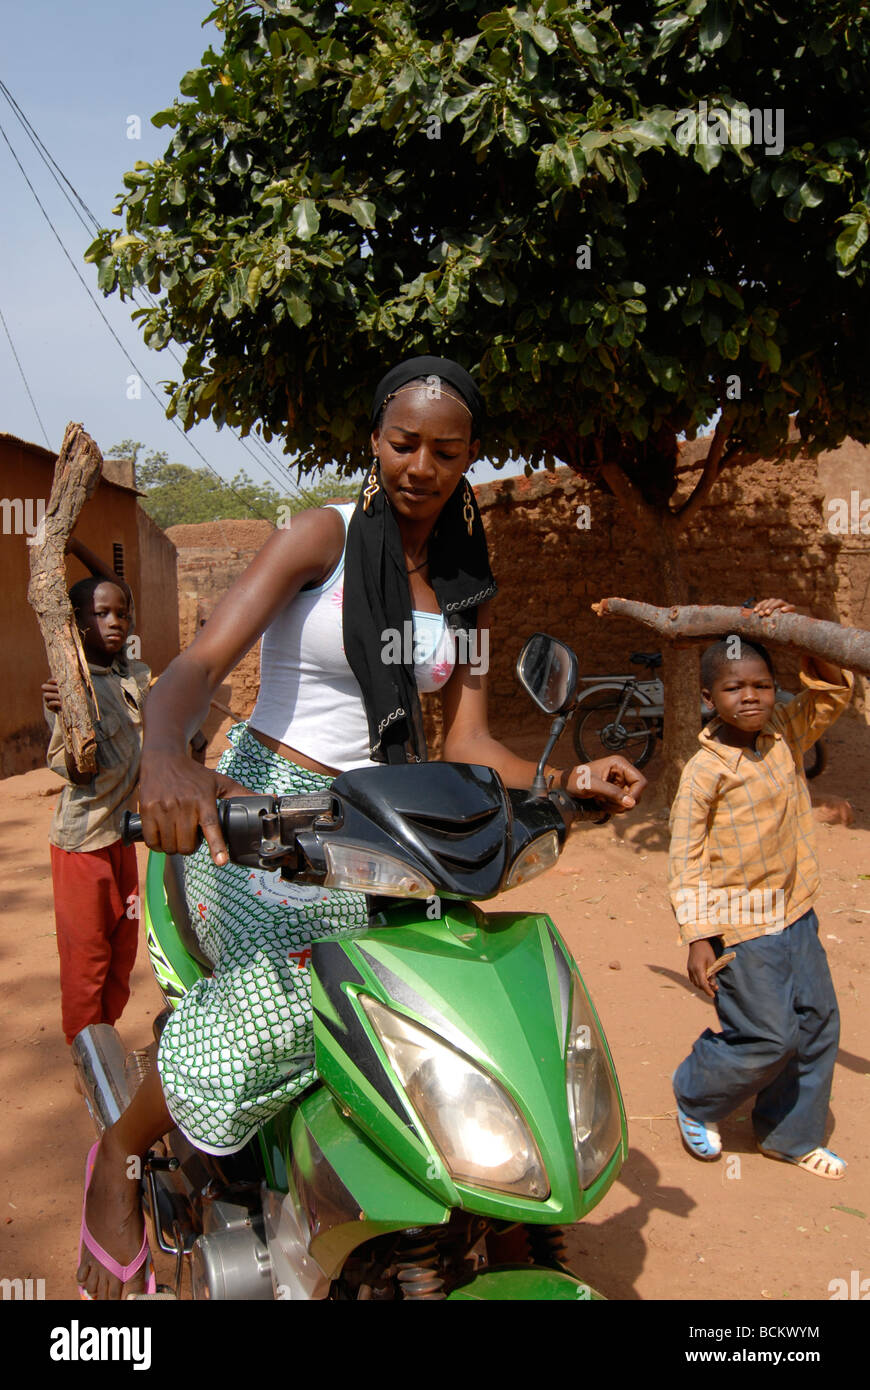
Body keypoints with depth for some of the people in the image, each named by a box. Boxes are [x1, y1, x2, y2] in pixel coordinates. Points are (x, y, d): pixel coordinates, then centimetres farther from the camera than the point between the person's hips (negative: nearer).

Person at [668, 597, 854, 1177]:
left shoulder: (786, 737, 2)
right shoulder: (706, 770, -15)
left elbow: (836, 692, 7)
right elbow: (686, 857, -14)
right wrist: (698, 938, -17)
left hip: (797, 916, 7)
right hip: (742, 927, -7)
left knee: (817, 1025, 14)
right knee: (769, 1037, -3)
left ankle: (790, 1134, 33)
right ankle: (695, 1096, 25)